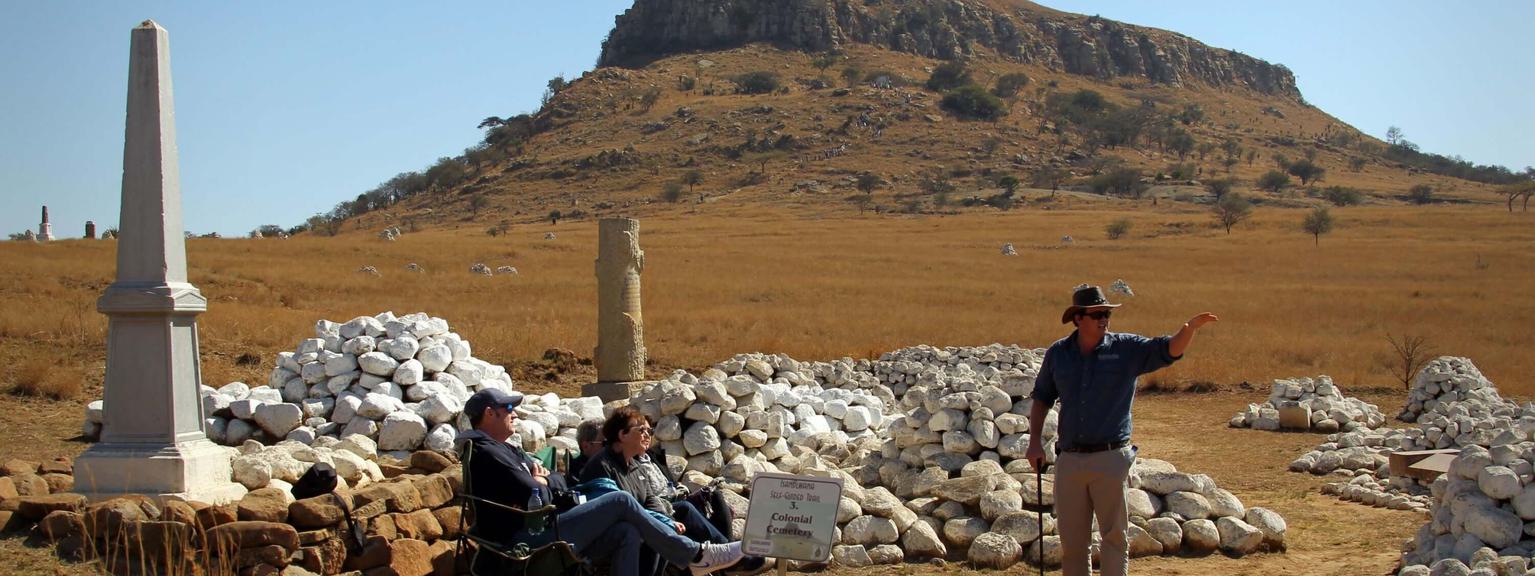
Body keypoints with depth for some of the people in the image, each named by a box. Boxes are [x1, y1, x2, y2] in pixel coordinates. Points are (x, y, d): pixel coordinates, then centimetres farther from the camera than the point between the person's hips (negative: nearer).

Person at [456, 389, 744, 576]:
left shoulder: (505, 450, 22)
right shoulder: (485, 452, -12)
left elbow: (555, 488, 21)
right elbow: (535, 500, -18)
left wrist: (538, 480, 0)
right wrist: (539, 483, 4)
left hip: (536, 535, 10)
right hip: (526, 542, -10)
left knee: (626, 533, -5)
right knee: (621, 501, -11)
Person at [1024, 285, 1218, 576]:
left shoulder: (1127, 348, -1)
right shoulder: (1057, 353, 7)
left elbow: (1170, 349, -14)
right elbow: (1042, 397, 17)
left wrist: (1191, 327, -34)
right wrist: (1034, 441, 9)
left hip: (1111, 459, -2)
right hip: (1069, 460, 3)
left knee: (1114, 536, 3)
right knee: (1071, 540, 9)